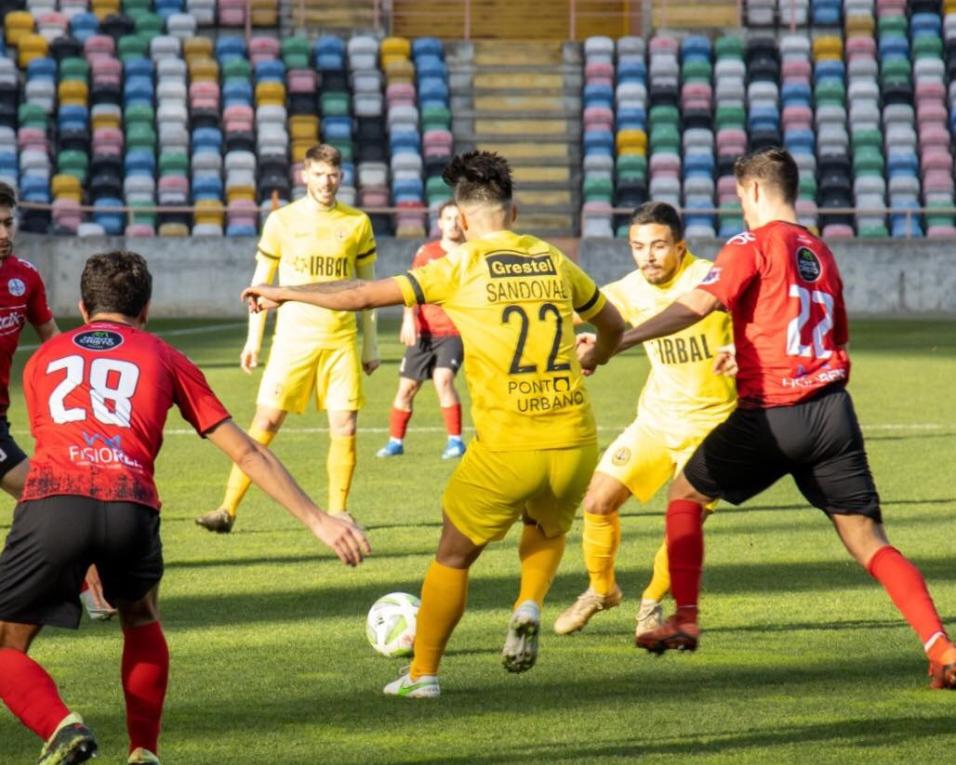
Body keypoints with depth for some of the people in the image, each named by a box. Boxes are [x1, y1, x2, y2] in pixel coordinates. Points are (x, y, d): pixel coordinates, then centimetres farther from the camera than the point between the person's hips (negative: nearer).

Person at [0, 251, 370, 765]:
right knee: (140, 620, 31)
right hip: (130, 506, 1)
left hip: (51, 500, -1)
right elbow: (247, 454, 21)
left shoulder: (44, 357, 29)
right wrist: (319, 521, 24)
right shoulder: (163, 357, 24)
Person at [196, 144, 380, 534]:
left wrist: (371, 345, 11)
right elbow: (261, 281, 10)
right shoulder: (282, 221, 2)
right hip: (292, 337, -1)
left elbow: (367, 287, 12)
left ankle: (337, 513, 9)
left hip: (341, 340, 1)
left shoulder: (358, 223, 5)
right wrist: (253, 339, 6)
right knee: (265, 422, -5)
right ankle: (228, 509, 0)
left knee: (344, 428, -4)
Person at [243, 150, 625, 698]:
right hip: (576, 442, 3)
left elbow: (364, 295, -1)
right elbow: (614, 325, 25)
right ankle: (530, 608, 7)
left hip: (507, 448, -3)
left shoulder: (461, 268, -2)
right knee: (549, 528, 32)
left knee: (454, 555, 16)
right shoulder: (554, 262, 10)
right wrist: (594, 359, 47)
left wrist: (283, 294, 12)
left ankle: (423, 673, 17)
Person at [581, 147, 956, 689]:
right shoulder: (821, 252, 19)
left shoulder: (754, 244, -2)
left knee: (685, 494, 19)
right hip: (832, 410, 5)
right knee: (868, 539, 1)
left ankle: (685, 620, 13)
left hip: (771, 416, -5)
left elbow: (697, 305, -16)